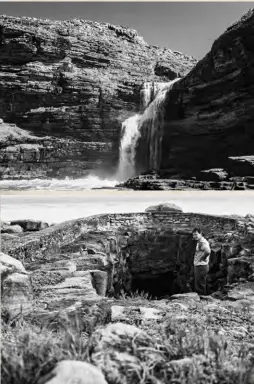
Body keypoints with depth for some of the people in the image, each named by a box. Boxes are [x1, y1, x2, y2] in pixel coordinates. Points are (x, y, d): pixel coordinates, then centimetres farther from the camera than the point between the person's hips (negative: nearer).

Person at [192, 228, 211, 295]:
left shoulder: (202, 242, -18)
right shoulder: (199, 242, 14)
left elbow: (208, 252, -36)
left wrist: (202, 258, -21)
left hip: (201, 266, -11)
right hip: (198, 266, 11)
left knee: (199, 286, -6)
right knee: (197, 285, 17)